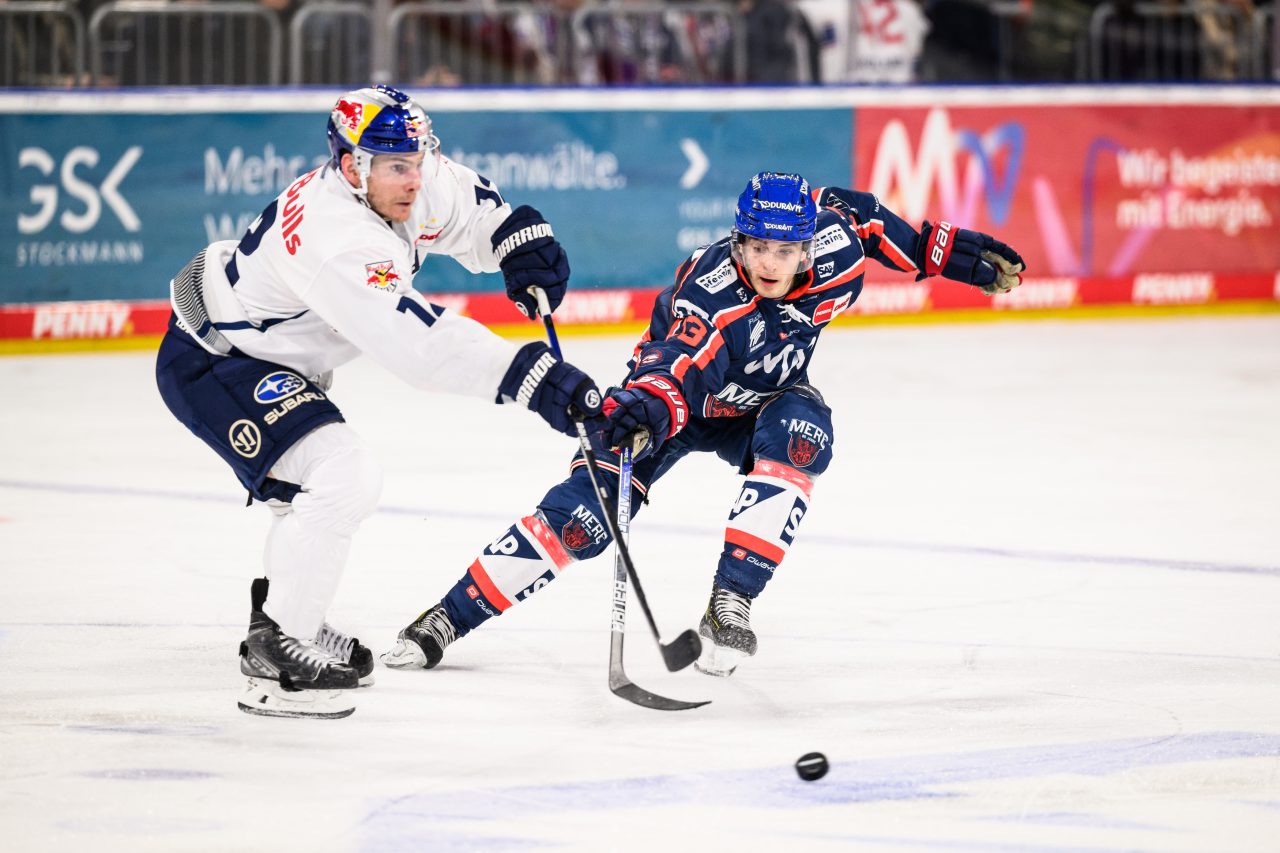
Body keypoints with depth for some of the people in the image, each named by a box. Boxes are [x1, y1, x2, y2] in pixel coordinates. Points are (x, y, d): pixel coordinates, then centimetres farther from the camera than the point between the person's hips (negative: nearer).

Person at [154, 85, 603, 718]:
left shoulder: (407, 185, -8)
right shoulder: (339, 242, -36)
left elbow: (467, 205, 14)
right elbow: (420, 342, -43)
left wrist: (522, 240, -7)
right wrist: (534, 379, -48)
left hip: (267, 355, 11)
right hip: (209, 366, -11)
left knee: (338, 487, 25)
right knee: (343, 477, -24)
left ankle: (284, 617, 42)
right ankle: (275, 660, -18)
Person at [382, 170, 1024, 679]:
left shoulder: (835, 246, -24)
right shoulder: (711, 297, -38)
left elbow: (855, 211, -1)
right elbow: (675, 372, -49)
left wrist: (946, 251, 3)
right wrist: (640, 410, -71)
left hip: (763, 400, 4)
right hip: (685, 395, -4)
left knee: (801, 432, -31)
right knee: (583, 511, -17)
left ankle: (729, 604, -28)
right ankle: (447, 619, -7)